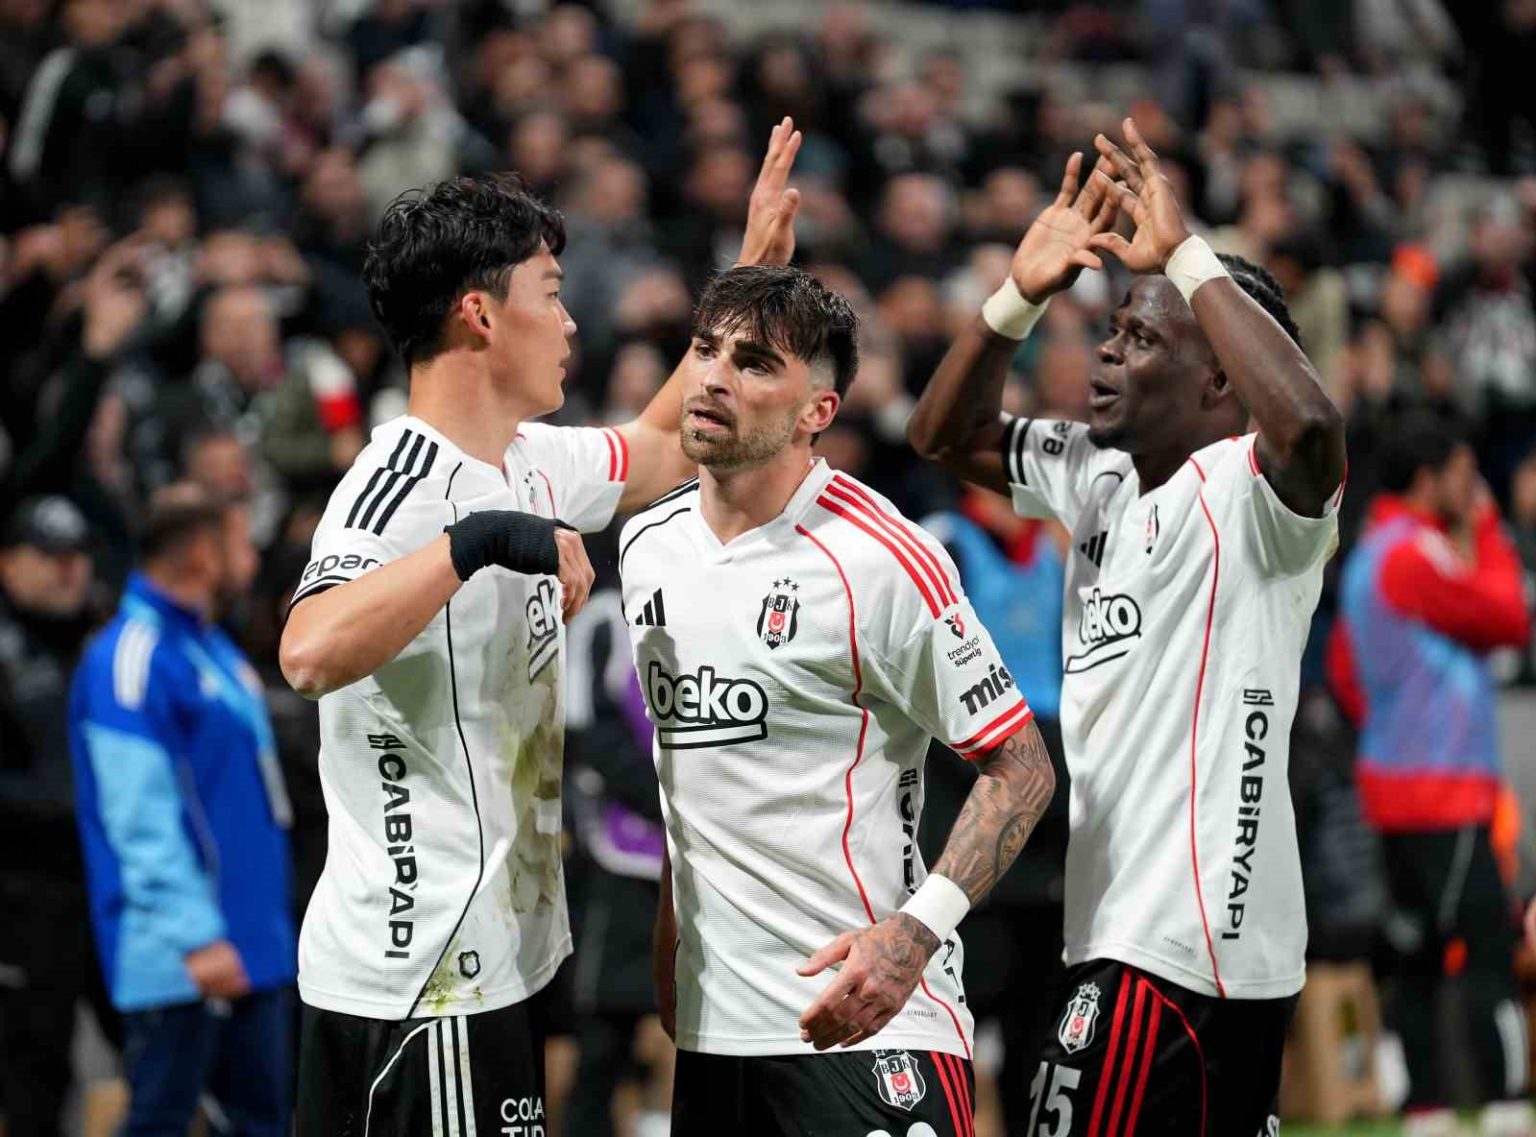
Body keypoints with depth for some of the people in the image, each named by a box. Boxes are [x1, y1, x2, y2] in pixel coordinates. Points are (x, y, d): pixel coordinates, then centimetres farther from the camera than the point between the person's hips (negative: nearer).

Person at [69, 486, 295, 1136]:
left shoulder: (213, 649, 16)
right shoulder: (130, 662, -15)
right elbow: (141, 819, -20)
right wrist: (198, 938, -24)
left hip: (252, 949, 9)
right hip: (182, 959, -9)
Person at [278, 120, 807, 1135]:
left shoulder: (531, 462, 11)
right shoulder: (403, 487, -18)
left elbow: (665, 447, 32)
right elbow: (311, 653, -37)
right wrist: (478, 542, -36)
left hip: (491, 962, 10)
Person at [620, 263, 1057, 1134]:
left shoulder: (885, 561, -11)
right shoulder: (646, 546, 10)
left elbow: (1023, 768, -9)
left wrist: (915, 931, -21)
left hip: (869, 1024, -6)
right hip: (712, 1022, 6)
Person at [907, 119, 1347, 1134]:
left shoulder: (1244, 490, -13)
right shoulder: (1104, 477, 14)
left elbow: (1310, 424, -36)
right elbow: (948, 436, 24)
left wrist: (1183, 256, -27)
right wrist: (1021, 295, 8)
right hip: (1129, 925, 10)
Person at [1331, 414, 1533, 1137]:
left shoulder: (1368, 555, 15)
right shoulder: (1417, 555, -15)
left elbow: (1343, 664, 21)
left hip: (1391, 780, 10)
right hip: (1443, 791, -10)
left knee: (1419, 960, 8)